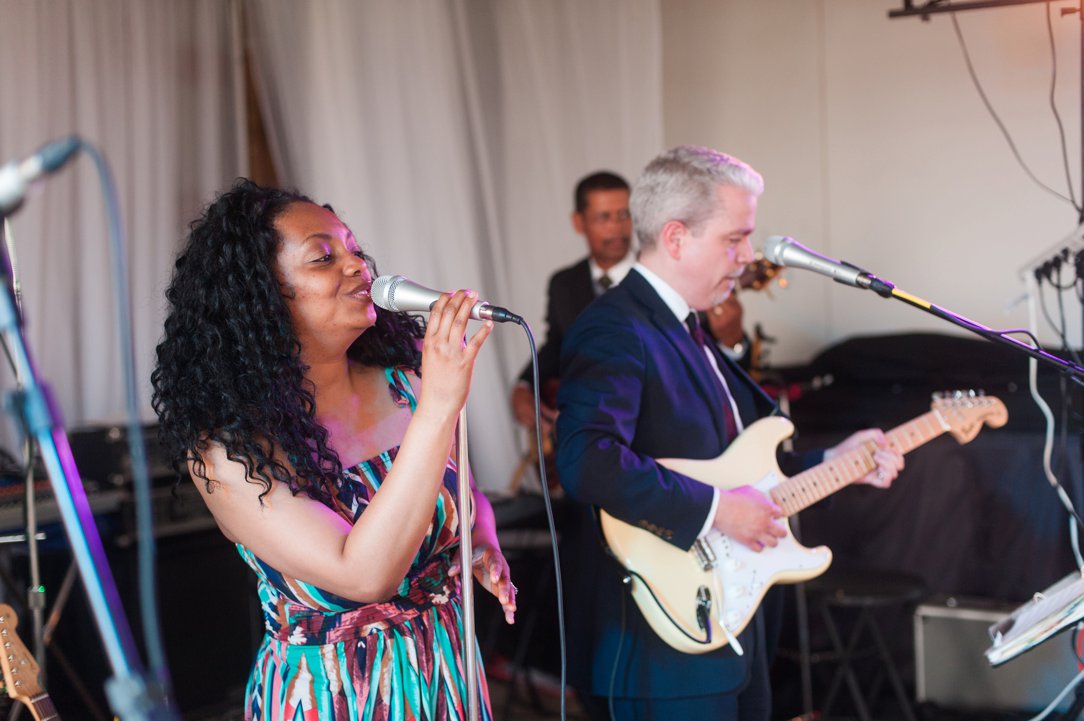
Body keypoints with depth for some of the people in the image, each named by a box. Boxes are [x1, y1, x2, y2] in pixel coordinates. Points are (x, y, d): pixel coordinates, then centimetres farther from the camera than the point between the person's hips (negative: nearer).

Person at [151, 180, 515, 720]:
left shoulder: (406, 377, -7)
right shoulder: (225, 450, -19)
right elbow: (365, 575, -30)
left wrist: (484, 544, -9)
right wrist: (439, 407, -33)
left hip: (450, 673, 4)